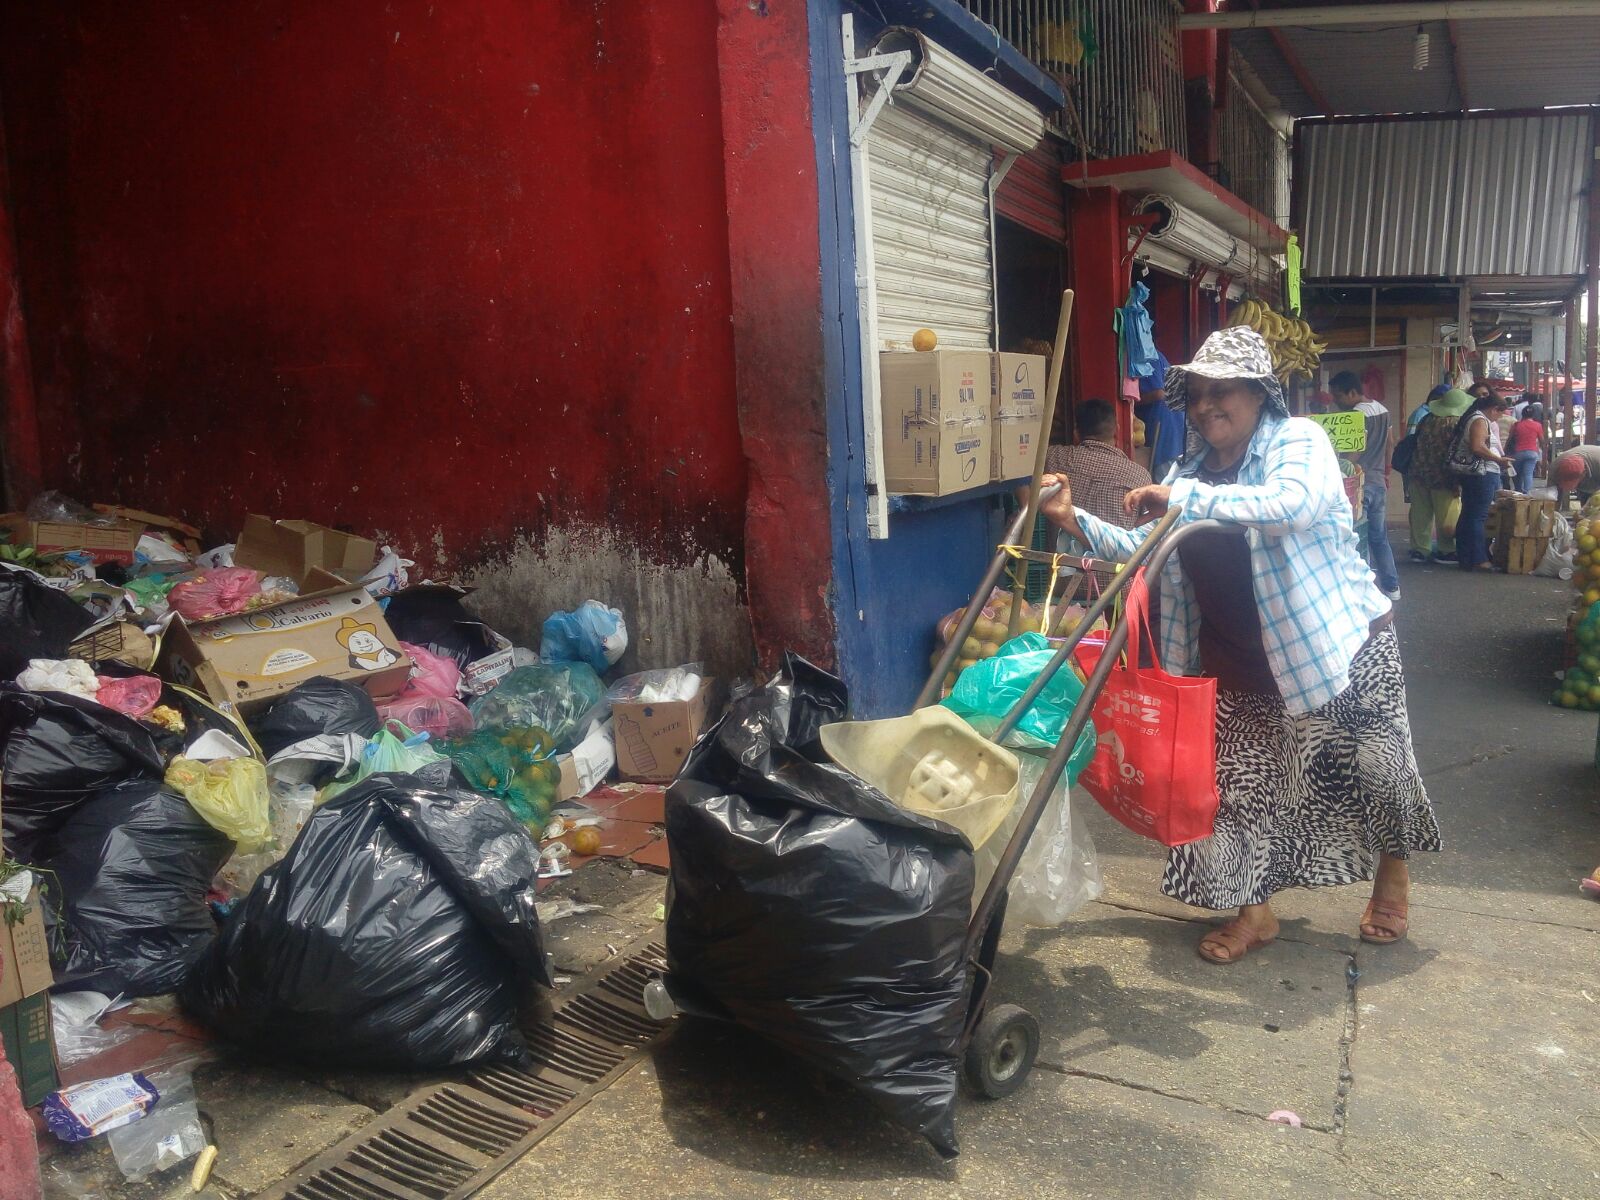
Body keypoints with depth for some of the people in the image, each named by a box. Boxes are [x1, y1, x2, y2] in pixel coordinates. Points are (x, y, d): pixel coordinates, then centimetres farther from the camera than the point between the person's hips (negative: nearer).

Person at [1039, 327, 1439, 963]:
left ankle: (1392, 875, 37)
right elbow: (1145, 547, 13)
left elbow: (1293, 503, -33)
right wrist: (1076, 521, -1)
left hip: (1337, 643, -5)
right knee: (1240, 783, 4)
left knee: (1371, 766, 7)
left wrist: (1184, 498, -37)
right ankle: (1254, 911, 22)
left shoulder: (1298, 440, -10)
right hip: (1239, 665, 5)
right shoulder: (1191, 472, 9)